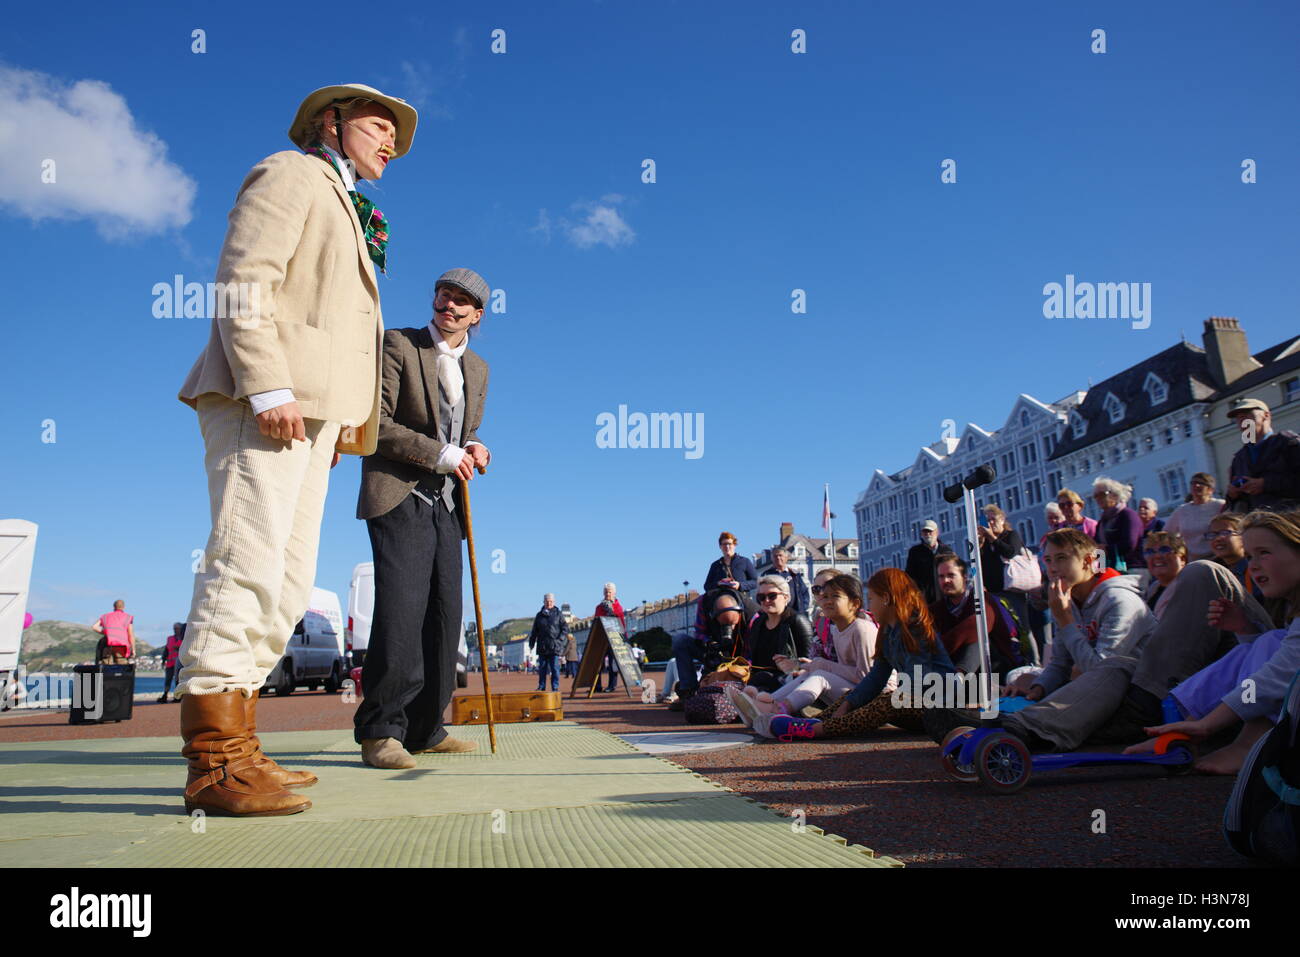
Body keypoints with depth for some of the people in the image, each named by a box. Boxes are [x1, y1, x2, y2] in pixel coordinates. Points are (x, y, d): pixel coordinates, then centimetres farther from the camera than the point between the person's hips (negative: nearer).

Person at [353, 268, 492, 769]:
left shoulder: (477, 369, 18)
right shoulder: (397, 345, -1)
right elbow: (375, 422, -9)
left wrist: (475, 450, 1)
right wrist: (441, 454, -14)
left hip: (446, 503, 6)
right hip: (399, 497, -6)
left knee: (444, 614, 1)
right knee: (401, 607, -15)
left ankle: (424, 728, 10)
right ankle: (380, 731, -7)